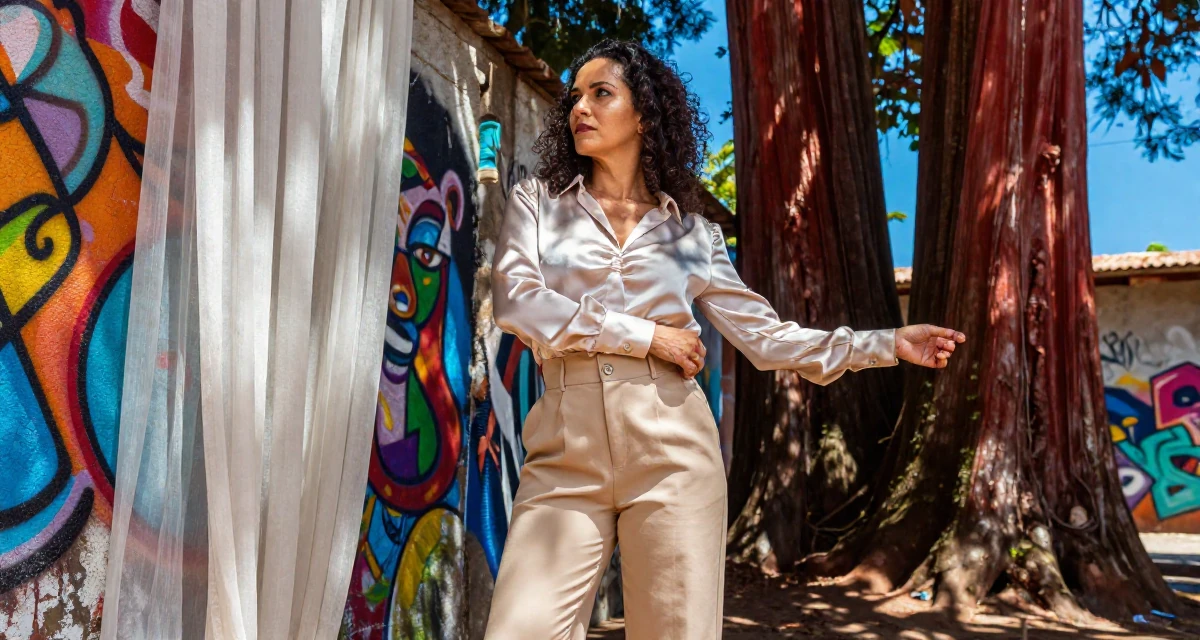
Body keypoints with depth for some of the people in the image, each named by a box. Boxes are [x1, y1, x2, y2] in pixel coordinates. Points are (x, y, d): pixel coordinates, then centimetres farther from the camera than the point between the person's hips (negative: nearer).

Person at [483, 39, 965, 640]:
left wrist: (888, 343, 6)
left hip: (673, 452, 1)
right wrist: (644, 335, -8)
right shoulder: (537, 200, 11)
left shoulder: (692, 231, 13)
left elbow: (766, 336, 11)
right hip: (565, 454, 0)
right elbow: (514, 301, -6)